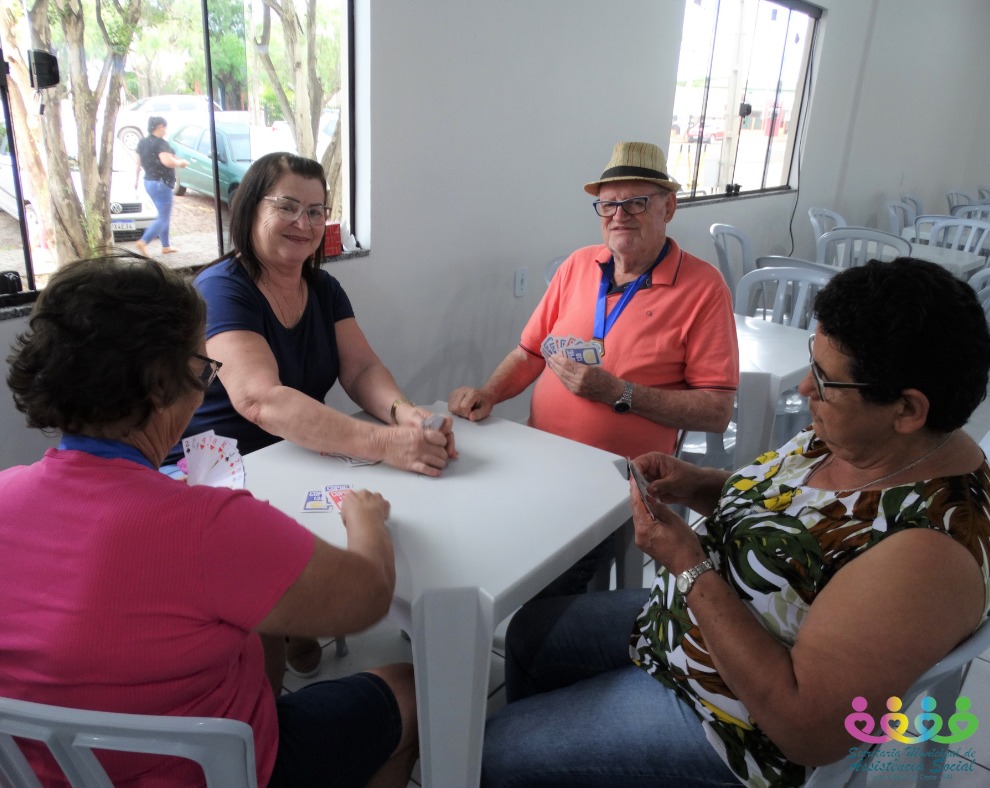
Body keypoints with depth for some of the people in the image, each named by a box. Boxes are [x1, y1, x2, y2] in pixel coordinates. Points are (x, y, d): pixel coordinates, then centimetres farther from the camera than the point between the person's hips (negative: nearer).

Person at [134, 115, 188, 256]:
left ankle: (166, 246, 24)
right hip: (161, 184, -9)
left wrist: (136, 178, 30)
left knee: (164, 216, 19)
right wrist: (180, 163, -13)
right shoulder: (160, 143, -17)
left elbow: (138, 162, 19)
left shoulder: (142, 142, 10)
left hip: (149, 182, 9)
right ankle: (143, 242, -17)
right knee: (163, 218, -5)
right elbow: (167, 161, -31)